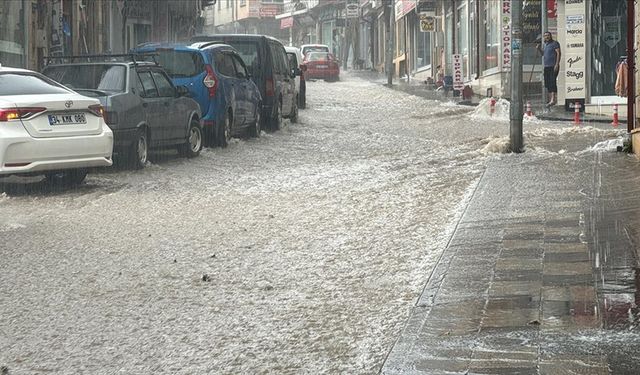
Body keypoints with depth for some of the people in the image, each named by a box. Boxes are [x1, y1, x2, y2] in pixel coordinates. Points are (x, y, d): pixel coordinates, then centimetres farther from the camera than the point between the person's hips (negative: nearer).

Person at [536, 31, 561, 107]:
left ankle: (553, 99, -25)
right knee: (547, 83, 7)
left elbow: (558, 53, -12)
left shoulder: (555, 43, -4)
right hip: (546, 67, 8)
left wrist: (557, 64, -20)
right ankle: (551, 99, 14)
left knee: (552, 82, -17)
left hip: (553, 66, -8)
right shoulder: (545, 45, 19)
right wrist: (539, 49, 11)